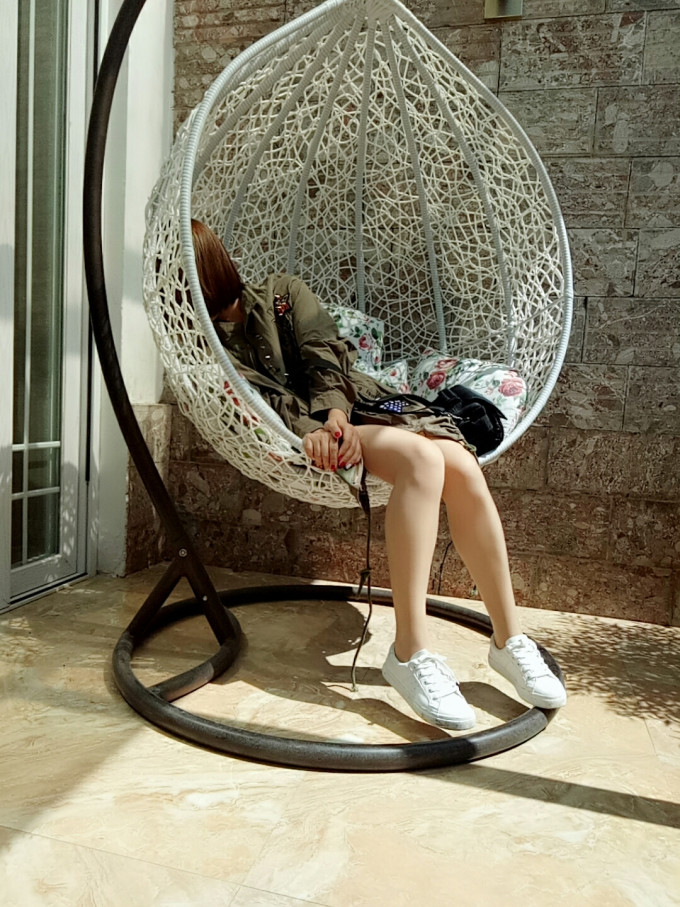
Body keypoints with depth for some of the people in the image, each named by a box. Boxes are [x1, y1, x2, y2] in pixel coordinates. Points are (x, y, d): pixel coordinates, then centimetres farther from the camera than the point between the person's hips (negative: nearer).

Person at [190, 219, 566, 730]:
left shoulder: (281, 291, 19)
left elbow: (324, 354, 4)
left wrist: (334, 414, -16)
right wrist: (309, 430, -26)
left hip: (355, 406, 4)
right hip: (311, 437, -3)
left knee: (462, 466, -25)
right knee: (421, 457, -33)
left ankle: (509, 639, -13)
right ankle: (410, 652, -33)